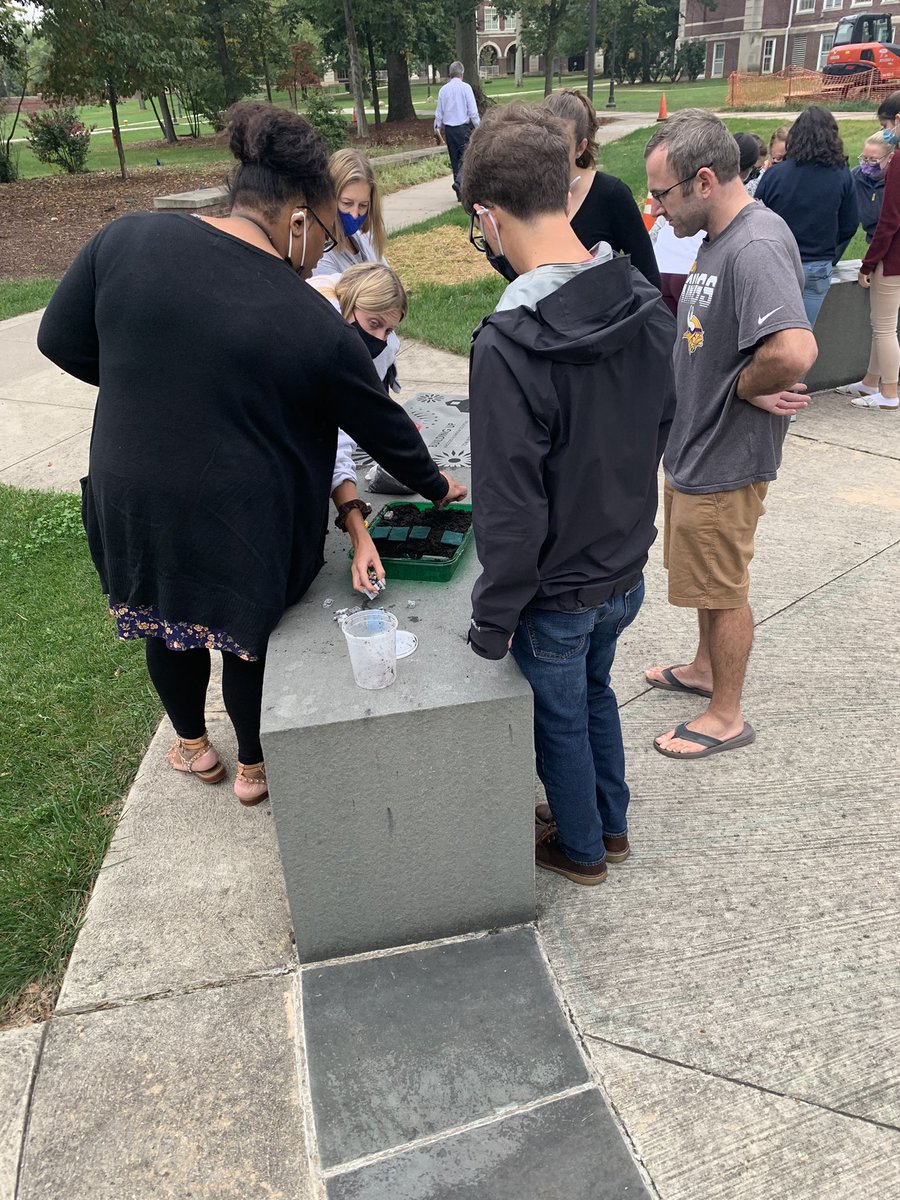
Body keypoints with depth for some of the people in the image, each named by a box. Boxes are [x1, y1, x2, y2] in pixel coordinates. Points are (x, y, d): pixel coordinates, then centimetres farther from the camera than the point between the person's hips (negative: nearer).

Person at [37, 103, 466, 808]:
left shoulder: (125, 240, -8)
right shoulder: (314, 325, -16)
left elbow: (62, 341, 1)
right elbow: (383, 426, -5)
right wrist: (435, 485, 12)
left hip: (130, 502, 4)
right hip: (242, 526, -3)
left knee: (166, 623, 25)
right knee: (246, 631, 20)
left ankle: (193, 746, 50)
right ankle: (255, 767, 42)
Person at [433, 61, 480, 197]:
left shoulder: (443, 89, 6)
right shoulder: (465, 87, -6)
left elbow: (439, 112, 10)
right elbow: (473, 111, -8)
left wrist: (437, 129, 18)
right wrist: (478, 128, -2)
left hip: (448, 128, 5)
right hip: (463, 127, -4)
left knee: (454, 159, 10)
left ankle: (460, 193, 11)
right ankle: (459, 181, -27)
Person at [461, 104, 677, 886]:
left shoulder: (509, 345, -30)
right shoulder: (647, 307, -8)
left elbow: (511, 513, -27)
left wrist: (491, 622, -14)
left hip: (556, 593, -6)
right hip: (627, 569, 6)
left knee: (561, 718, 18)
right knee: (594, 691, 28)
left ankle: (581, 849, 44)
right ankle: (610, 823, 50)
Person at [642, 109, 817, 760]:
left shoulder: (756, 248, -26)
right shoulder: (720, 237, 7)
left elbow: (794, 351, -40)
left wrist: (743, 386, -21)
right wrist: (748, 383, -8)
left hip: (724, 461, -10)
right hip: (695, 446, 10)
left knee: (724, 590, 6)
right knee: (707, 577, 25)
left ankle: (727, 716, 24)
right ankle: (707, 668, 46)